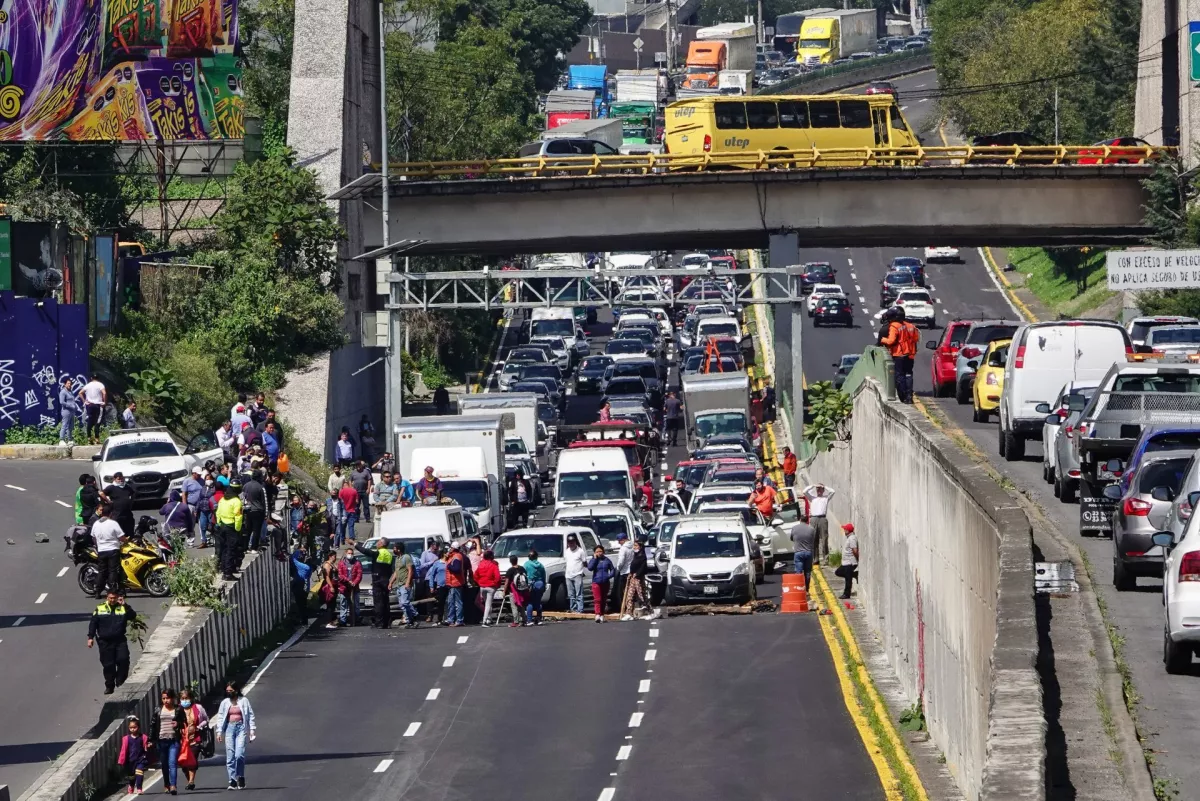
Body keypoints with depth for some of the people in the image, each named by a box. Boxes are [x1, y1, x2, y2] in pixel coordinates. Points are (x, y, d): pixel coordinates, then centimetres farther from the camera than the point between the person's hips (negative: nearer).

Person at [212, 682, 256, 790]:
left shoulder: (244, 701, 3)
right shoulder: (225, 703, 9)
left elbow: (250, 715, 6)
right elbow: (220, 717, 11)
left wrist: (252, 729, 1)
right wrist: (219, 732, 2)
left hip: (241, 728, -3)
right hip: (229, 728, 3)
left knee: (239, 754, -15)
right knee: (230, 756, -3)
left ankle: (241, 776, 4)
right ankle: (232, 780, -1)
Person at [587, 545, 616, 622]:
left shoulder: (607, 560, 7)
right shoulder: (593, 560, 2)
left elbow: (612, 569, 12)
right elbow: (590, 567, -16)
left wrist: (610, 575, -8)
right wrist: (595, 558, -12)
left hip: (605, 582, 3)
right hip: (596, 582, -3)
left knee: (603, 600, 10)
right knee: (597, 599, -14)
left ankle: (602, 615, 18)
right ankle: (597, 615, -23)